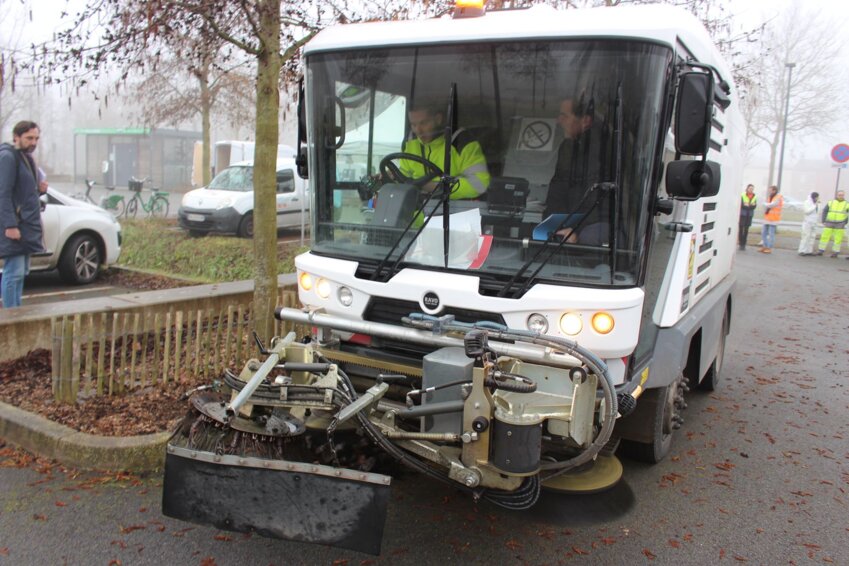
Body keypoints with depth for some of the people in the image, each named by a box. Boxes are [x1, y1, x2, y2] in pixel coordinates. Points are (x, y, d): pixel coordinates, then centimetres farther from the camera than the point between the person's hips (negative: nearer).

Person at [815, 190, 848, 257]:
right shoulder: (830, 202, 2)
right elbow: (824, 212, 3)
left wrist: (844, 224, -7)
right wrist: (823, 221, -5)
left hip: (840, 224, -1)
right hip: (829, 223, 1)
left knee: (838, 239, -1)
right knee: (825, 237, -1)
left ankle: (835, 252, 8)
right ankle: (821, 251, 6)